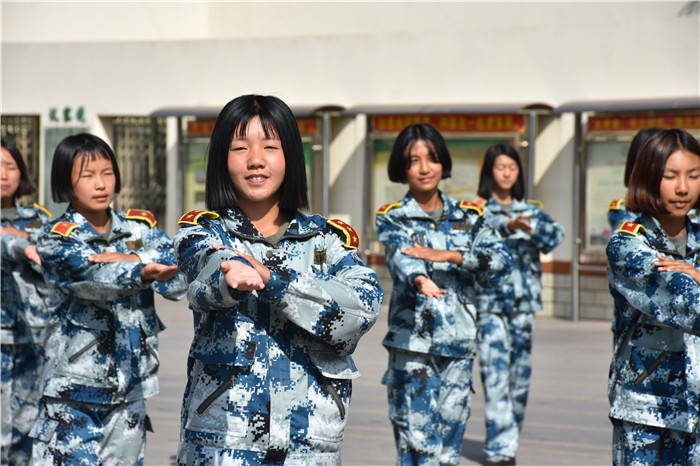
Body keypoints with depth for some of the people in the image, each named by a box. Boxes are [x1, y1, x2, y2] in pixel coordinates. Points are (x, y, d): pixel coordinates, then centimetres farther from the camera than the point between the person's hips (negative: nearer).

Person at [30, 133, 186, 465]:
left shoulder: (140, 229, 9)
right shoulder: (57, 240, -4)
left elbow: (180, 280, -5)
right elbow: (92, 276, -25)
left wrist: (129, 259, -19)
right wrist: (141, 272, -44)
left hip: (131, 387, 4)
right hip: (74, 386, -4)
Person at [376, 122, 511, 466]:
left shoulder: (467, 216, 11)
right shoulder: (392, 218, 2)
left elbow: (500, 260, -4)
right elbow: (402, 256, -20)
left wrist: (447, 256, -17)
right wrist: (419, 280, -43)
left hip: (458, 345, 3)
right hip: (412, 343, -3)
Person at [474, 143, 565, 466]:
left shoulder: (529, 209, 15)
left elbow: (555, 236, 0)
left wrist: (530, 224, -18)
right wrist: (508, 226, -35)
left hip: (524, 301, 4)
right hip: (490, 301, -4)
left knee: (520, 373, 6)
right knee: (496, 374, -11)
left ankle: (507, 439, 19)